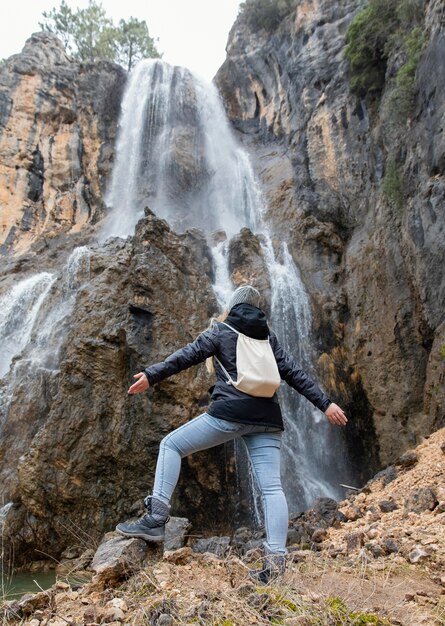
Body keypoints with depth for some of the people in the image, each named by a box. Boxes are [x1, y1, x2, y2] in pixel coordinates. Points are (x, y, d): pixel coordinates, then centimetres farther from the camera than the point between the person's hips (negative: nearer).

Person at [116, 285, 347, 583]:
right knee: (272, 487, 4)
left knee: (172, 445, 9)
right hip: (267, 417, 5)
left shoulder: (221, 330, 8)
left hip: (231, 412, -4)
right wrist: (325, 403, 17)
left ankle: (156, 519, 0)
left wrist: (151, 375, -7)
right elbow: (295, 374, 15)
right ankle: (276, 558, -4)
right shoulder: (268, 337, 19)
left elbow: (189, 355, -4)